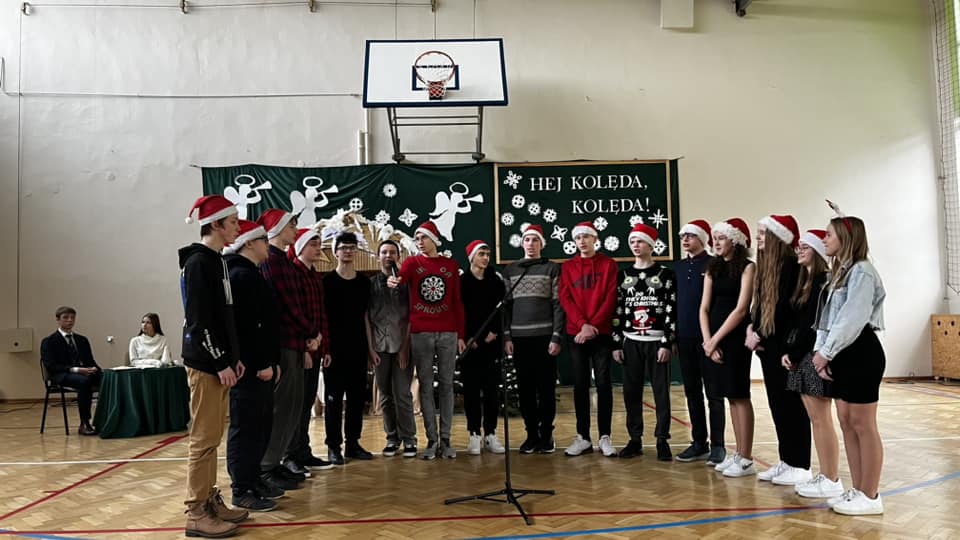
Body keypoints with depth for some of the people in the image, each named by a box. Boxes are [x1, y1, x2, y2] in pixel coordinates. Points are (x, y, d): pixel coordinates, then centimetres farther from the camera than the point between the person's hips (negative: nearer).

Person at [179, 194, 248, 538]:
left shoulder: (216, 261, 15)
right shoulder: (198, 262, -13)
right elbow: (198, 320, -19)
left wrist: (233, 357, 17)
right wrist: (220, 363, -18)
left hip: (218, 362, 10)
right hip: (206, 364, -10)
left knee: (212, 438, 14)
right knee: (203, 440, -4)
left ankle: (211, 502, 22)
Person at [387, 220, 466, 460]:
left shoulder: (451, 265, 9)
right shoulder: (412, 262, 6)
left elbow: (457, 302, 9)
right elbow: (401, 276, -17)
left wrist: (461, 334, 4)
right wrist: (393, 281, -41)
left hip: (448, 333, 1)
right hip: (420, 333, -1)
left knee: (446, 385, 4)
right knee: (426, 386, 3)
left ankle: (445, 439, 12)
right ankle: (432, 440, 11)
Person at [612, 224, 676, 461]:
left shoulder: (665, 274, 0)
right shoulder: (624, 275, 10)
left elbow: (672, 310, -5)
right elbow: (618, 310, 9)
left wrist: (667, 343, -12)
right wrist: (616, 343, 5)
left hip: (656, 341, -3)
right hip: (630, 342, 3)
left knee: (661, 392, 1)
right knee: (631, 392, 6)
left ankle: (662, 440, 11)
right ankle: (635, 439, 16)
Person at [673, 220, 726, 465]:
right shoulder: (679, 267, 12)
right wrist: (674, 337, 9)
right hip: (685, 339, 6)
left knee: (713, 393, 2)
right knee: (692, 393, 11)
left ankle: (717, 445, 9)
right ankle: (699, 443, 20)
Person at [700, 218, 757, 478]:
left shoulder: (747, 267, -6)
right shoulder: (712, 269, 12)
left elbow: (741, 309, -13)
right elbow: (704, 308, 7)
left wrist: (715, 340, -12)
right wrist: (707, 340, -5)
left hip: (735, 337, -6)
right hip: (714, 338, 6)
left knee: (740, 396, -1)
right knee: (730, 397, 11)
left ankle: (746, 459, 6)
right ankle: (738, 454, 19)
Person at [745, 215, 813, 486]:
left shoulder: (791, 267, -13)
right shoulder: (767, 266, 14)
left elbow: (785, 311, -17)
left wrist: (760, 336, -11)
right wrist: (752, 329, -1)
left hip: (785, 347, -8)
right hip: (769, 348, 9)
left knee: (791, 405, 0)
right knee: (777, 405, 13)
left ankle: (800, 465, 10)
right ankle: (785, 461, 23)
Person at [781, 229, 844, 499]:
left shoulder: (823, 282, -11)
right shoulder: (804, 282, 16)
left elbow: (814, 324, -15)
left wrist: (795, 354, -10)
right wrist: (788, 352, 3)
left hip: (815, 355, -9)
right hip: (802, 356, 9)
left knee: (821, 419, -4)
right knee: (814, 419, 11)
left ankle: (831, 480, 4)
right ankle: (824, 475, 18)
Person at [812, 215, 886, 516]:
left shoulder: (861, 271, -12)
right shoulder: (839, 272, 18)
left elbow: (853, 319, -20)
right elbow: (828, 317, 11)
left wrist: (826, 352, -17)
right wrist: (820, 351, 0)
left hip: (861, 352, -10)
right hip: (842, 354, 10)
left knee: (863, 425, -4)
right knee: (846, 423, 11)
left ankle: (870, 497, 5)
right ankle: (857, 490, 19)